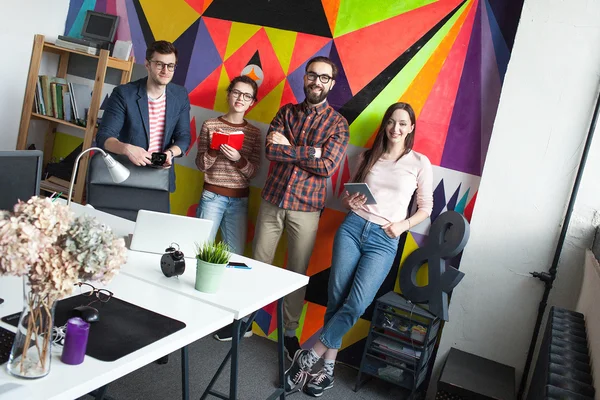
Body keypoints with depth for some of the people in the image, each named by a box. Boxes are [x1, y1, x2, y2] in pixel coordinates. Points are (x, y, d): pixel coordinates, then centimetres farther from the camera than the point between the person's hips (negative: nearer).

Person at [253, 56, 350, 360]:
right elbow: (269, 150, -8)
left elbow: (327, 166, -15)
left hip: (306, 208, -2)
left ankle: (290, 331, 26)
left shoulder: (338, 123, -1)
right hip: (271, 201, 2)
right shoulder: (286, 112, 7)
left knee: (297, 272, 9)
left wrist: (286, 147, -12)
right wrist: (311, 152, -15)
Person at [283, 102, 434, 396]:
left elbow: (426, 207, 8)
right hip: (352, 227, 3)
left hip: (384, 240, -2)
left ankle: (309, 357, -1)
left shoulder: (419, 163, 4)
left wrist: (403, 224, -7)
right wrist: (349, 202, -3)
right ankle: (328, 368, 8)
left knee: (356, 304, -15)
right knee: (336, 297, -3)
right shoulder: (368, 156, 13)